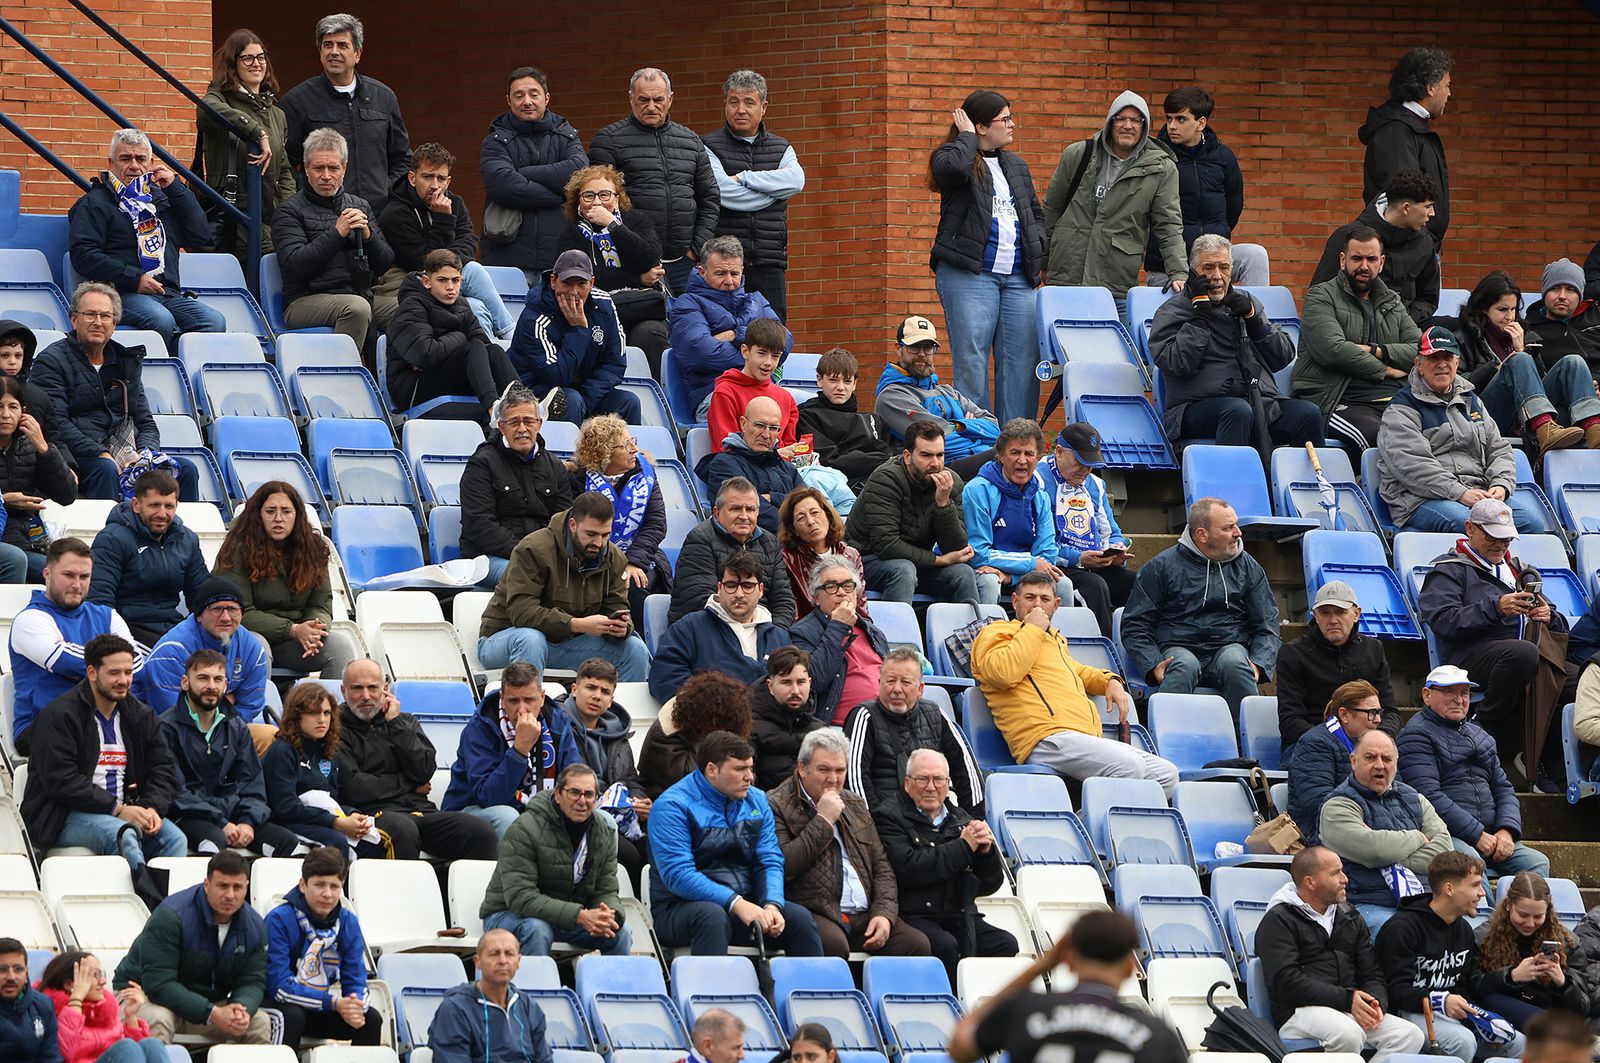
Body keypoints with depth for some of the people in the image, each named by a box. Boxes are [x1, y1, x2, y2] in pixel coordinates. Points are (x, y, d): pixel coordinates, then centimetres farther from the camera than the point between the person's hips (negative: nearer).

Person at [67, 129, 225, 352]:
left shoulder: (161, 197, 27)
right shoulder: (94, 203, 8)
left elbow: (202, 237, 20)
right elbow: (82, 254, -5)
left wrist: (176, 188, 14)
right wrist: (134, 278, -13)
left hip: (169, 294, 5)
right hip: (122, 293, -5)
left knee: (214, 321, -24)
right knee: (161, 320, -38)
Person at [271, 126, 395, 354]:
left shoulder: (360, 206, 19)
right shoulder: (289, 211, 3)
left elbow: (385, 263, 13)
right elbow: (294, 265, -12)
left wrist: (367, 235, -7)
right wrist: (337, 233, -15)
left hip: (361, 296, 5)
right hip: (305, 302, -5)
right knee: (357, 308, -35)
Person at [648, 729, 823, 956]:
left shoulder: (756, 801, 13)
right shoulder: (673, 806, -8)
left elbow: (770, 862, 7)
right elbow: (678, 874, -17)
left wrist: (772, 905, -15)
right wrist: (736, 903, -26)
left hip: (744, 904, 5)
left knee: (800, 918, -19)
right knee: (712, 916, -38)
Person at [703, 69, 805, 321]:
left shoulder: (781, 148, 16)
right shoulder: (709, 147, 4)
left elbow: (796, 181, -5)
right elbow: (725, 193, -12)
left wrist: (744, 178, -8)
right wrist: (774, 189, -3)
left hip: (769, 265, 3)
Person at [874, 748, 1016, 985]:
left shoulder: (960, 819, 20)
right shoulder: (888, 817, 3)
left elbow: (992, 883, 18)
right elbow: (908, 869, -15)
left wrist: (986, 850, -4)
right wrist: (963, 847, -9)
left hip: (959, 917, 5)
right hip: (912, 916, -5)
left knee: (1006, 944, -21)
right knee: (946, 946, -34)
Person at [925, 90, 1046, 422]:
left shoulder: (1016, 166, 21)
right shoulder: (952, 156, 1)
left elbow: (1037, 213, 29)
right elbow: (953, 167, -25)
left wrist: (1037, 244, 10)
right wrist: (967, 136, -7)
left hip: (1018, 278, 6)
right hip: (970, 275, -6)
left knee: (1022, 363, 1)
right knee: (971, 362, -7)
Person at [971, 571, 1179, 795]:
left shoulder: (1055, 639, 34)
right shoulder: (996, 632, 9)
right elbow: (1003, 673, -13)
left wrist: (1110, 681, 30)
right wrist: (1033, 629, -1)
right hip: (1047, 739, -9)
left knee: (1167, 774, -3)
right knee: (1129, 767, -31)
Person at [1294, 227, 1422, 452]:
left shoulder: (1392, 303, 26)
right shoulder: (1321, 296, 9)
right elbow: (1333, 349, -8)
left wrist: (1375, 351, -2)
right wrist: (1383, 370, 1)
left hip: (1395, 400, 5)